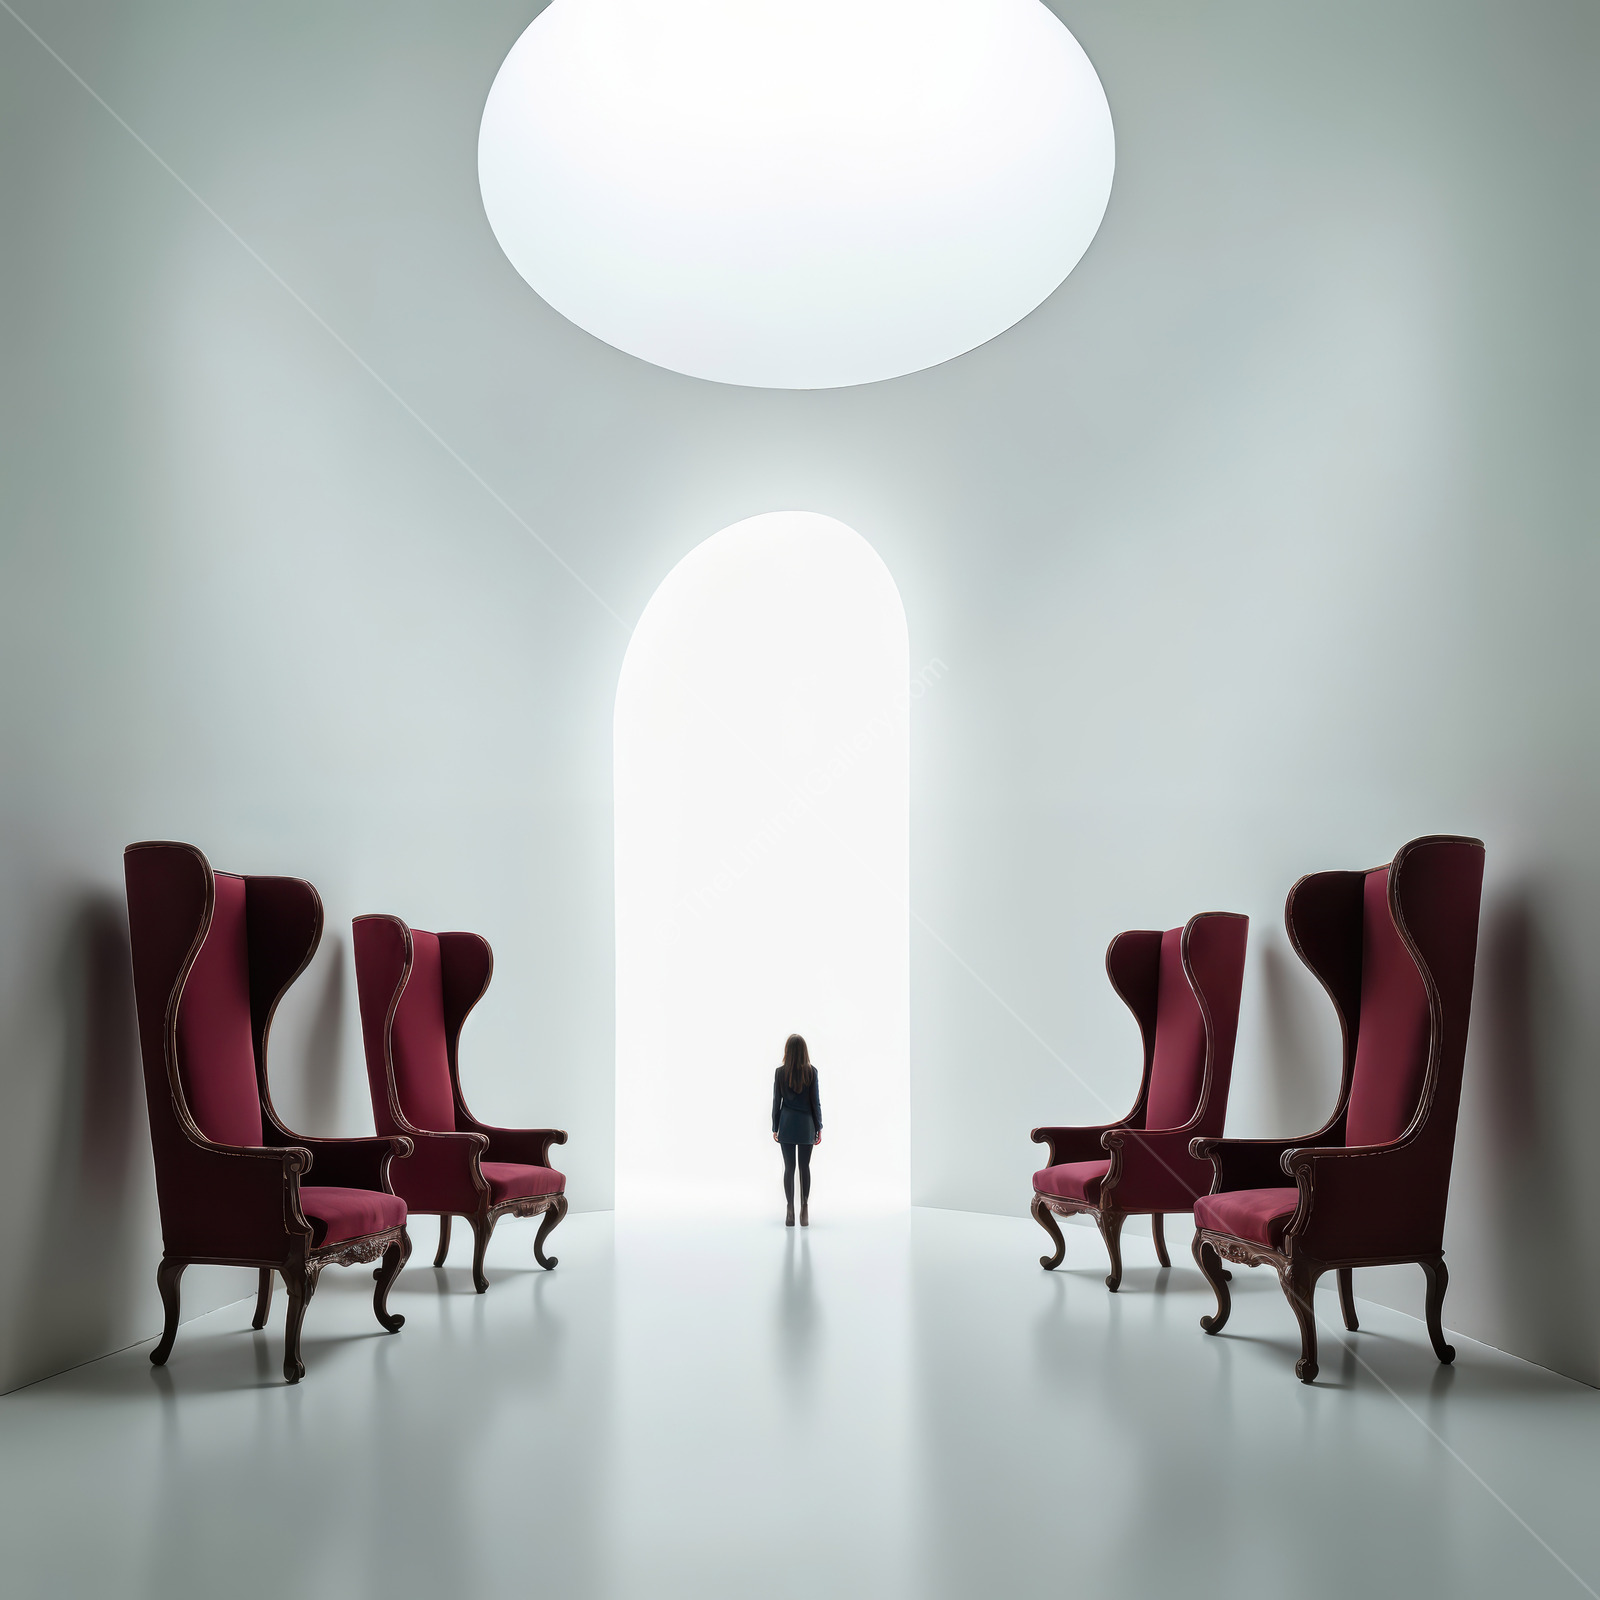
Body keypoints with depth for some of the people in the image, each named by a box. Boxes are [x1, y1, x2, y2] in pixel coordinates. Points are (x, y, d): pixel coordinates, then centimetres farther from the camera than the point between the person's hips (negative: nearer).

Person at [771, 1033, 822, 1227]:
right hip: (806, 1125, 0)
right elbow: (815, 1101, -3)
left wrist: (775, 1128, 8)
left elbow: (777, 1102, 0)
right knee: (805, 1167, 6)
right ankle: (805, 1211, 5)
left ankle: (790, 1213, -1)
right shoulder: (811, 1072, -6)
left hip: (787, 1125, 0)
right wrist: (818, 1128, 5)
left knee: (789, 1167, 2)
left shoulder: (780, 1072, -4)